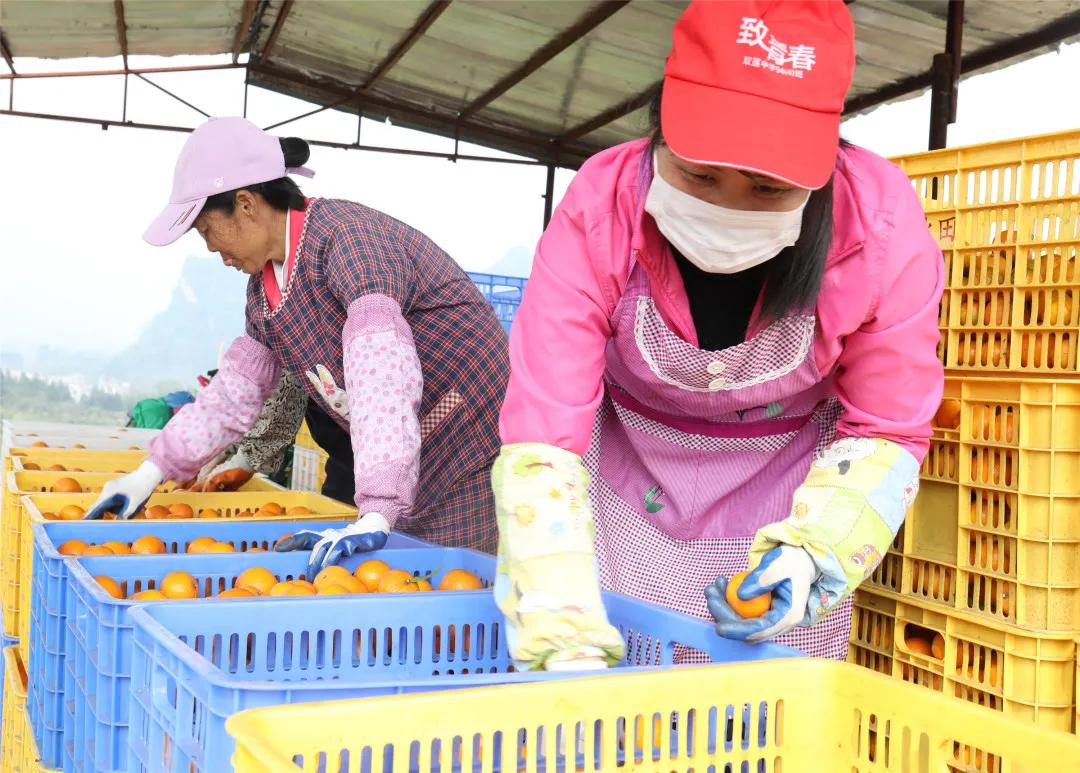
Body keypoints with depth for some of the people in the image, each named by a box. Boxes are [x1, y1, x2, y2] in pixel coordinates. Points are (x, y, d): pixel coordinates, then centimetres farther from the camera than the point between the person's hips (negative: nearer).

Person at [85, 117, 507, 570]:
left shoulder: (347, 236, -21)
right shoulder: (264, 287, 8)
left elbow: (384, 374, -34)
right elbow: (235, 390, 17)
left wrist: (377, 515, -42)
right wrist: (151, 473, 12)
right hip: (417, 467, 8)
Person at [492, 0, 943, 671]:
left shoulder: (883, 229, -24)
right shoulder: (598, 212, -26)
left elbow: (885, 433, -12)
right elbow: (542, 434, -29)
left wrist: (812, 558, -29)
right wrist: (568, 645, -37)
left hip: (786, 515, 1)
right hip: (625, 502, 0)